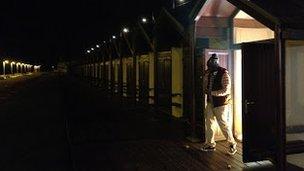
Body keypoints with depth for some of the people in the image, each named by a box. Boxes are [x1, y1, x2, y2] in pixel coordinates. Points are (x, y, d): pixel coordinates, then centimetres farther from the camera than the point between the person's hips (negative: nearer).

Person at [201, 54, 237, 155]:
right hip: (210, 103, 7)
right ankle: (210, 144, 23)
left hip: (220, 104, -7)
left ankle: (232, 144, 18)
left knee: (223, 124, 0)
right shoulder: (208, 73, 5)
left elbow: (226, 90, -21)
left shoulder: (224, 74, -16)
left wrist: (212, 92, -21)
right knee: (209, 123, 10)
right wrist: (206, 91, -3)